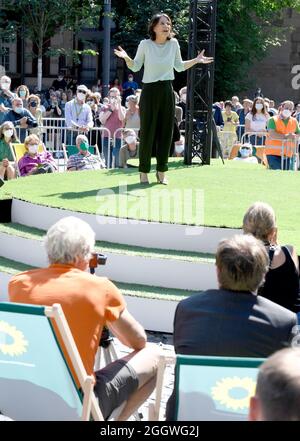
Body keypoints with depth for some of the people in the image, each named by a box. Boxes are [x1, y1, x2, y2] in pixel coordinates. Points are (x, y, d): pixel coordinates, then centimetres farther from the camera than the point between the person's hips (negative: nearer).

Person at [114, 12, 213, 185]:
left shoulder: (174, 43, 2)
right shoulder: (145, 44, -7)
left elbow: (179, 67, 15)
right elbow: (136, 67, 3)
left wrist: (196, 60, 5)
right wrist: (126, 58, -15)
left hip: (167, 92, 3)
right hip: (150, 91, -3)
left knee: (166, 131, 5)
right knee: (147, 131, -1)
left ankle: (161, 171, 16)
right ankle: (144, 172, 9)